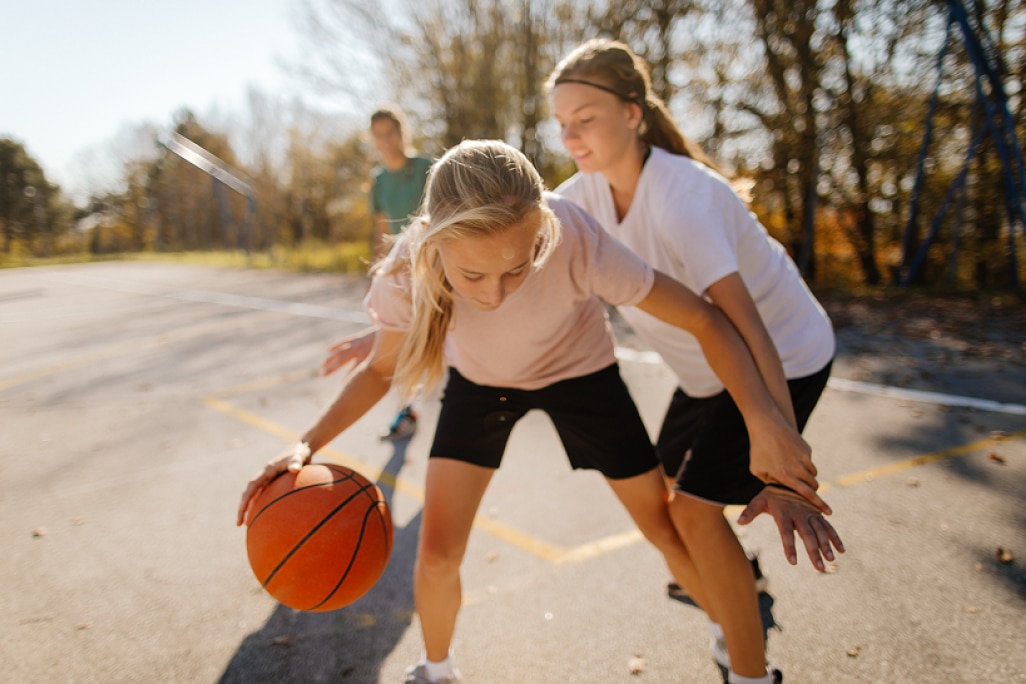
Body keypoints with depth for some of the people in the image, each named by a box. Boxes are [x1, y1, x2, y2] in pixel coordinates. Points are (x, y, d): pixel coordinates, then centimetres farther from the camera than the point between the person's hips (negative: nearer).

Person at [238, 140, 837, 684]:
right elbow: (381, 368, -12)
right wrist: (309, 444, -27)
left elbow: (705, 320, -30)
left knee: (670, 531, 5)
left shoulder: (575, 240, -40)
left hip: (579, 371, -1)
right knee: (437, 555, -4)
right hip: (478, 381, 1)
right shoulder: (409, 269, -32)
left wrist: (765, 419, -44)